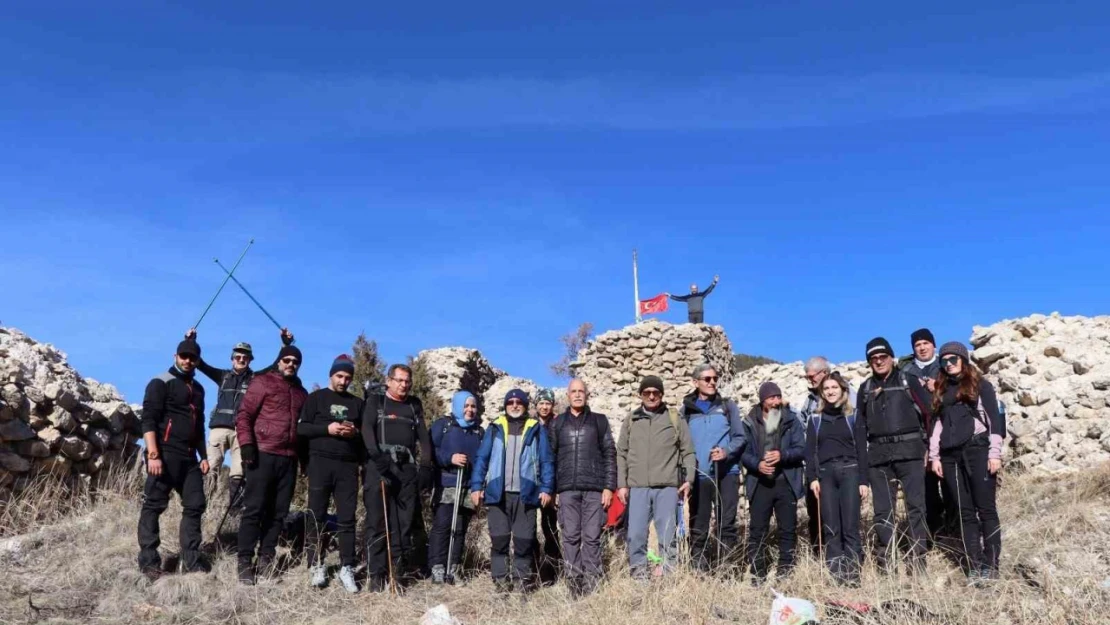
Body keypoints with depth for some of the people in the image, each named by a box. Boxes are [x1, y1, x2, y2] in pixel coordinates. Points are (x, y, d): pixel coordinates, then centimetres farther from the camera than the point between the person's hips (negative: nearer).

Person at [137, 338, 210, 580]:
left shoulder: (197, 388, 20)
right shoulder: (161, 383, -3)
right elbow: (148, 420, -12)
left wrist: (203, 456, 21)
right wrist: (153, 454, -20)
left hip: (189, 457, 8)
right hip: (164, 454, -7)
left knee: (195, 506, 5)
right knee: (154, 506, -3)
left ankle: (192, 560, 12)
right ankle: (149, 562, 2)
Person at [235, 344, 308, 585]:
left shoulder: (302, 393, 18)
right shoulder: (263, 383, 3)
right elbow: (243, 415, -3)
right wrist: (246, 444, -14)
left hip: (289, 459, 5)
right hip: (263, 454, -5)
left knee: (278, 512, 6)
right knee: (254, 508, -3)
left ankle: (266, 558, 14)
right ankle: (245, 562, 1)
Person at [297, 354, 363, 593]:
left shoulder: (357, 403, 17)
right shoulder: (316, 398, 9)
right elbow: (301, 428, 1)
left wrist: (355, 433, -4)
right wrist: (327, 428, -12)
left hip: (348, 466, 2)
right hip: (320, 462, -2)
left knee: (347, 518, 0)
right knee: (316, 515, 0)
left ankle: (347, 568, 2)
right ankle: (316, 566, 8)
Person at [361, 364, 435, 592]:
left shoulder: (415, 405, 21)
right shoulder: (375, 401, 11)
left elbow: (423, 436, 15)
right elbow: (367, 429, -4)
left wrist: (426, 466, 1)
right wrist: (376, 455, -21)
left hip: (407, 468, 4)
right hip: (379, 466, -3)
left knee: (404, 523, 1)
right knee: (377, 521, -6)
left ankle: (397, 572, 5)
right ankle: (376, 574, -4)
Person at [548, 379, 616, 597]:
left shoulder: (599, 421, 11)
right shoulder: (557, 423, 14)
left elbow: (609, 454, 7)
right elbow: (550, 457, 11)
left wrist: (609, 486, -2)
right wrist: (551, 489, 3)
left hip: (594, 489, -1)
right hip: (567, 489, 1)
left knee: (592, 537, -4)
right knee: (570, 537, -1)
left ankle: (591, 586, -1)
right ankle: (574, 585, 3)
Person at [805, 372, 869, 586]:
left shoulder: (853, 416, 9)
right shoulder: (816, 419, 14)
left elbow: (861, 450, 6)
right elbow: (810, 451, 9)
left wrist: (863, 480, -2)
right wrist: (812, 478, -3)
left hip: (849, 472, -2)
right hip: (825, 474, 2)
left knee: (850, 526, -6)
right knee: (830, 528, -1)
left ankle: (853, 573, -3)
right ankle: (835, 574, 1)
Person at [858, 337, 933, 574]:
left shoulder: (908, 381, 4)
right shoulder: (866, 388, 13)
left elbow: (927, 412, 4)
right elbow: (860, 423, 16)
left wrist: (928, 444, 2)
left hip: (909, 451, -3)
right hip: (879, 455, 3)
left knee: (916, 505, -5)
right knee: (882, 510, 4)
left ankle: (918, 560, 0)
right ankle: (885, 563, 10)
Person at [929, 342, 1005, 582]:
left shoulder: (980, 385, 6)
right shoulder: (942, 390, 19)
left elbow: (994, 418, -1)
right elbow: (937, 424, 17)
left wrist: (995, 452, -9)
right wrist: (934, 456, 10)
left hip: (977, 450, -4)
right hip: (950, 455, 4)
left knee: (986, 509, -5)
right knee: (965, 512, 3)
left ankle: (990, 566, -2)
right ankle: (975, 567, 5)